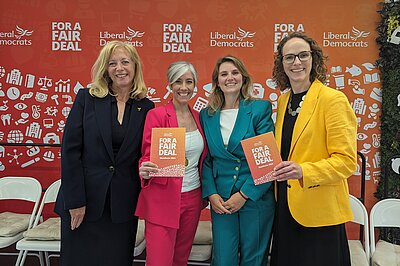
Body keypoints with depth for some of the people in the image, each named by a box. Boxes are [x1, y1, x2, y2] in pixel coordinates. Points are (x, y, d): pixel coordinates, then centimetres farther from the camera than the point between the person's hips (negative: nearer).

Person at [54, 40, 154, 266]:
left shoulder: (146, 107, 3)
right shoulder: (87, 98, -2)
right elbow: (70, 150, -6)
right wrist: (75, 201, -10)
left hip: (123, 205, 2)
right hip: (83, 201, -1)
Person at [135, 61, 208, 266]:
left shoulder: (198, 117, 9)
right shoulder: (156, 115, -7)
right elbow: (148, 157, -8)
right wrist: (144, 170, -29)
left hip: (193, 198, 5)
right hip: (162, 198, -5)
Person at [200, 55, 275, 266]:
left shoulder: (260, 108, -4)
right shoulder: (206, 115, 6)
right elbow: (205, 160, 8)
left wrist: (244, 194, -11)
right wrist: (211, 194, -5)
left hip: (255, 199, -2)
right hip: (221, 200, 2)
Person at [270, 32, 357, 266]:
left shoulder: (334, 99, -11)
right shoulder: (283, 100, 10)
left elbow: (346, 160, -15)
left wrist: (303, 171, -27)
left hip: (319, 211, -6)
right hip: (286, 207, 6)